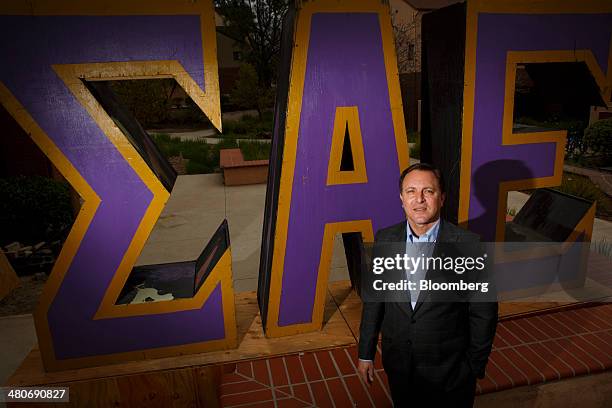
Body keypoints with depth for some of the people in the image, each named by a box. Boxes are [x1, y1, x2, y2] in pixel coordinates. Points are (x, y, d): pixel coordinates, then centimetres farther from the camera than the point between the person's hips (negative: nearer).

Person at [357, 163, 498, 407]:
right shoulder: (384, 239, -7)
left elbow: (483, 313, -10)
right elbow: (374, 299, -1)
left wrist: (476, 367, -4)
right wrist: (365, 354, 5)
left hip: (450, 370, -2)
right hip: (398, 367, 3)